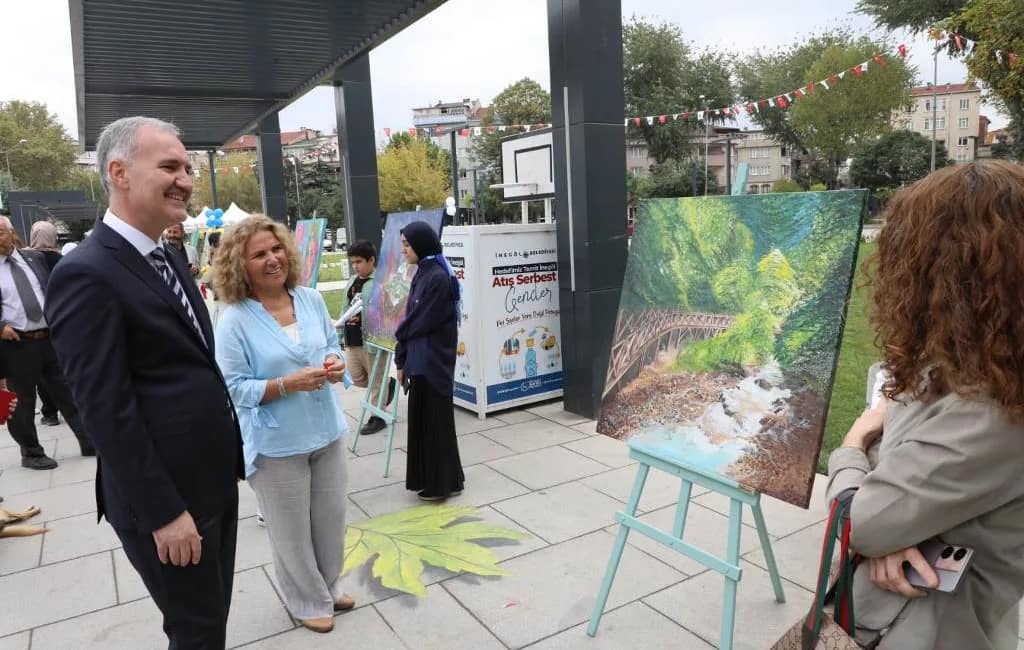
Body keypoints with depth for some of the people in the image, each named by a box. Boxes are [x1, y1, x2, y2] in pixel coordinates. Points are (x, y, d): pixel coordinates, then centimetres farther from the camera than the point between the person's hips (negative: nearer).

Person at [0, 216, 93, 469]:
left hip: (50, 338, 3)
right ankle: (31, 453, 23)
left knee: (68, 394, 8)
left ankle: (89, 442, 17)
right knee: (22, 401, 9)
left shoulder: (35, 258, 7)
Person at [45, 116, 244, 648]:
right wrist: (163, 512, -19)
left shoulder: (167, 259, 9)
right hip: (165, 498, -8)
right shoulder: (87, 273, -19)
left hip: (213, 479, 8)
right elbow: (106, 410, -21)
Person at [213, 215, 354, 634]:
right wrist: (289, 383, -27)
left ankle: (329, 587, 44)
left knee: (331, 518, 19)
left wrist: (335, 364, -11)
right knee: (292, 530, 13)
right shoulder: (234, 320, -16)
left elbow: (332, 344, 12)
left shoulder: (312, 300, -1)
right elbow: (234, 388, -15)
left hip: (326, 432, 5)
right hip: (277, 444, -5)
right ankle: (307, 602, 36)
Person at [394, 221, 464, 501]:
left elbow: (421, 322, -17)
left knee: (436, 421, 2)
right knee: (422, 421, 15)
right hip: (419, 361, 9)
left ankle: (445, 483, 16)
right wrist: (402, 360, 10)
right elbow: (411, 319, 12)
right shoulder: (422, 275, 11)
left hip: (433, 362, -9)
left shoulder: (438, 278, -17)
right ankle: (431, 479, 28)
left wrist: (399, 334, 3)